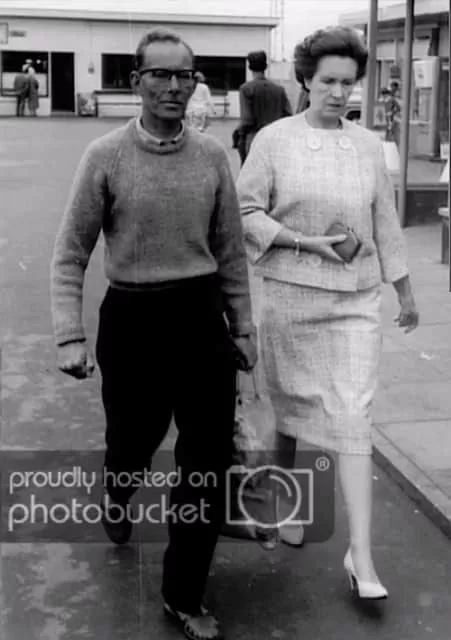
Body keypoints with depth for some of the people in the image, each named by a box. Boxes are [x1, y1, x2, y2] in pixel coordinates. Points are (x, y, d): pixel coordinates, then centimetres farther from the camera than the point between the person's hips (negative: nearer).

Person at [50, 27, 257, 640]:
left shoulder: (213, 155, 1)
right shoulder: (105, 156, -7)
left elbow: (230, 250, 8)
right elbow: (70, 254, -4)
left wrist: (243, 326, 10)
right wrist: (71, 336, -12)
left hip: (202, 316, 2)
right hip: (132, 318, -2)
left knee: (210, 462, 2)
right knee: (133, 440, 16)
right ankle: (117, 497, 56)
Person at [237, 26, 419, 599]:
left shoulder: (367, 146, 6)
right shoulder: (274, 139, -3)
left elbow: (385, 224, 12)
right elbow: (245, 213, -5)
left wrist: (406, 293, 16)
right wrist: (307, 243, -16)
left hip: (356, 299, 1)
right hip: (289, 293, -1)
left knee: (352, 417, -4)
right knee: (289, 402, 13)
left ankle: (360, 555, -2)